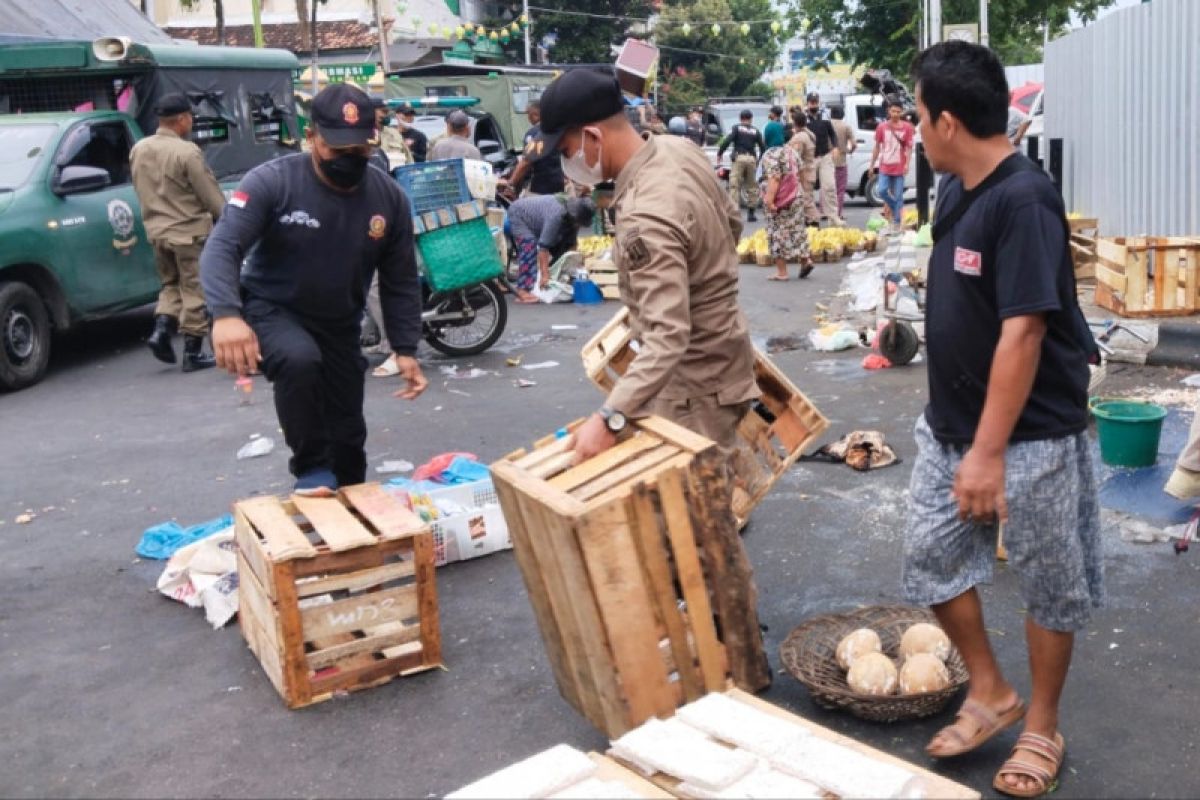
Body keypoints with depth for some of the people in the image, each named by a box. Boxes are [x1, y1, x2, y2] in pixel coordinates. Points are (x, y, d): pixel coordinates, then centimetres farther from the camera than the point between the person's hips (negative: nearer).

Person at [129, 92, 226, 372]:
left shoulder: (138, 150, 4)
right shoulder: (186, 152, -18)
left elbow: (142, 190, 12)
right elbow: (211, 195, -13)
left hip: (157, 231, 7)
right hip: (189, 232, -6)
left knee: (171, 284, 23)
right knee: (195, 291, 3)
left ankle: (161, 329, 4)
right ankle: (193, 352, 6)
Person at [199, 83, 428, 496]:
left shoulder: (389, 197, -7)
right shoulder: (272, 181, -19)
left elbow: (400, 282, 1)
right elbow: (221, 248, -26)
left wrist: (405, 349, -5)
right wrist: (226, 315, -43)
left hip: (340, 325, 4)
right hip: (271, 311, -4)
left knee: (347, 435, 9)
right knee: (299, 359, -37)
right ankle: (312, 469, -16)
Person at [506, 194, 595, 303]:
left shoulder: (573, 218, -16)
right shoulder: (556, 215, -41)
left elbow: (570, 245, -8)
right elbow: (543, 246, -44)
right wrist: (544, 275, -45)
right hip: (518, 214, -9)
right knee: (529, 247, -27)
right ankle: (522, 291, -32)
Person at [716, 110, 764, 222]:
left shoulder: (736, 128, 4)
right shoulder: (755, 131, 12)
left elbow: (727, 141, -9)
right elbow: (762, 147, 11)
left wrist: (719, 153, -1)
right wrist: (760, 160, 22)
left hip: (739, 158, -3)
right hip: (752, 159, 3)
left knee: (734, 185, -5)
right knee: (752, 186, 13)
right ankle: (751, 213, 14)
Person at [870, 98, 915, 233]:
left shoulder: (907, 127, -3)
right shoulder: (882, 127, 3)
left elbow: (909, 147, -1)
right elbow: (877, 147, 10)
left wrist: (907, 164, -14)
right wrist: (872, 165, 9)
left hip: (899, 168, -2)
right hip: (885, 167, 2)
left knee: (898, 196, 0)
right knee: (882, 191, -10)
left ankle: (897, 223, 10)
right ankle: (893, 206, 21)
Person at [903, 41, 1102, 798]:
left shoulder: (1024, 200, -22)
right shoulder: (957, 189, 4)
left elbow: (1022, 331, -25)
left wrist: (989, 452, -25)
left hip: (1029, 435, -8)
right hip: (949, 424, 8)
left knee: (1049, 582, 10)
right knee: (931, 557, 13)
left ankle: (1043, 727, 28)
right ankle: (990, 692, 32)